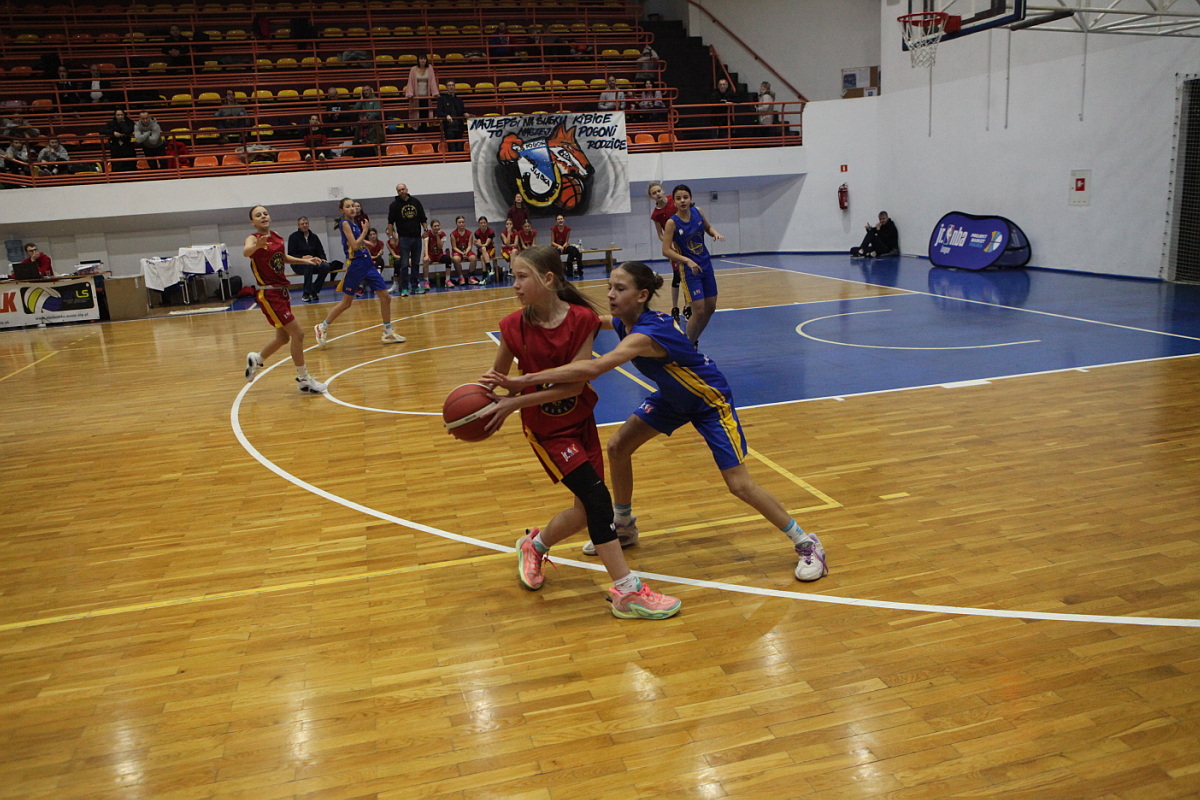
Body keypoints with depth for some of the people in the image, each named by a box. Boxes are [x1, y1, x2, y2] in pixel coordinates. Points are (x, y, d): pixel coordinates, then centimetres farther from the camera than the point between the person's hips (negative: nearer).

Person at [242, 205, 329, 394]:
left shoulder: (277, 237, 7)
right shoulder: (253, 238, -12)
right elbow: (246, 252, -37)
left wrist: (303, 261, 17)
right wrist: (257, 246, -57)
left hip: (282, 291, 8)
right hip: (268, 294, -8)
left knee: (283, 338, 18)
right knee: (298, 334, -10)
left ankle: (256, 359, 44)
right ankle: (303, 380, 1)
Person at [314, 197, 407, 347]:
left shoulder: (355, 222, 12)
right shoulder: (345, 223, -9)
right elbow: (355, 245, -17)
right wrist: (365, 230, -10)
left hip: (367, 263, 7)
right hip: (355, 265, -7)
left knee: (385, 297, 1)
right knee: (346, 303, 2)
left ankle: (388, 333, 10)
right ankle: (322, 327, 19)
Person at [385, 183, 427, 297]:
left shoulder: (416, 202, 9)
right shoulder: (394, 205, 1)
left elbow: (423, 218, 13)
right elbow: (390, 222, 0)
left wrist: (425, 230, 0)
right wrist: (391, 236, -9)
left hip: (417, 237, 3)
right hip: (404, 238, -3)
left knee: (416, 263, 9)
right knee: (404, 264, -6)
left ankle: (414, 286, 19)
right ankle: (404, 288, -3)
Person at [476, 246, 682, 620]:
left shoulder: (581, 318, -17)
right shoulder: (514, 326, -15)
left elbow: (575, 383, -21)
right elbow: (497, 374, 2)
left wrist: (518, 398, -27)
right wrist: (489, 394, -21)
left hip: (580, 420, 3)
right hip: (547, 430, -3)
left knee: (589, 509, 8)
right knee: (596, 496, -16)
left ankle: (534, 545, 36)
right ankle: (627, 592, -9)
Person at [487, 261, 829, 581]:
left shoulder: (646, 333, -39)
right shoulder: (626, 321, -13)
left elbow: (592, 368, -54)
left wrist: (524, 380, -56)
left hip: (710, 400, -8)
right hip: (673, 395, 8)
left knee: (739, 484, -11)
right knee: (617, 447, 3)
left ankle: (807, 544, 9)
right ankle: (624, 528, 23)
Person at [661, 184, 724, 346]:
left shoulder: (697, 212, -2)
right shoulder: (672, 222, -16)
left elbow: (708, 227, 16)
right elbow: (666, 250, -19)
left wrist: (716, 233, -6)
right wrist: (687, 261, -29)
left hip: (706, 265, 6)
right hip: (690, 270, -6)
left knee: (710, 308, 12)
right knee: (699, 311, -11)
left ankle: (694, 340, 31)